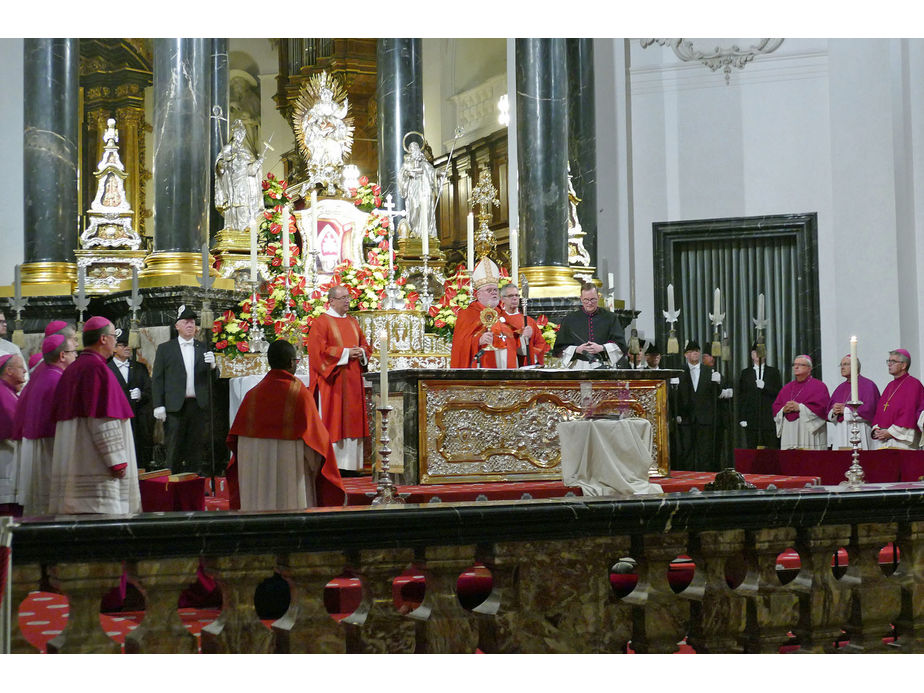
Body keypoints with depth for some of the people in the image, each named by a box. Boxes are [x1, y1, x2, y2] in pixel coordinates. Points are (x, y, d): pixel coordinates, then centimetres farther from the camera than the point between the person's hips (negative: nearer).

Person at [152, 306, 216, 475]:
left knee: (195, 447, 7)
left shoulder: (203, 348, 13)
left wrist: (212, 365, -12)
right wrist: (158, 405, -6)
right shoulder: (165, 348, 6)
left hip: (198, 404, 3)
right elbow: (157, 379, 2)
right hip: (175, 406, -2)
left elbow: (212, 377, 11)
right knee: (173, 448, -2)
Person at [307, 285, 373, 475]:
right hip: (332, 381, -7)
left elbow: (365, 345, 20)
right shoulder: (321, 322, -4)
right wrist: (345, 353, -15)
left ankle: (350, 465, 9)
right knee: (333, 421, -7)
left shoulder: (353, 322, 17)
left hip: (352, 380, 7)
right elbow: (319, 350, -13)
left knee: (351, 420, 5)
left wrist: (361, 353, -3)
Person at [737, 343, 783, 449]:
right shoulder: (745, 374, 13)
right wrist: (742, 418, -1)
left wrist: (765, 387, -11)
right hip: (752, 419, 0)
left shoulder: (774, 372, 12)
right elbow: (741, 397, 8)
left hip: (770, 419, 0)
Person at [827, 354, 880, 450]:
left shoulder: (867, 385, -3)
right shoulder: (841, 387, 18)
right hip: (841, 434, 6)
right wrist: (834, 411, -7)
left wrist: (845, 410, -8)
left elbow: (868, 409, -14)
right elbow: (829, 410, 17)